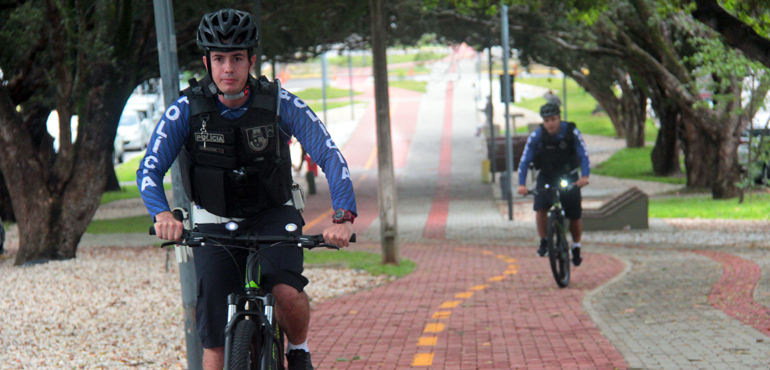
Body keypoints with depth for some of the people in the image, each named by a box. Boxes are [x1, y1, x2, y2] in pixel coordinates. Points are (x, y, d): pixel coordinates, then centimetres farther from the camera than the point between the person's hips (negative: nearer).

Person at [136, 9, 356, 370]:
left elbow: (329, 156, -21)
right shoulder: (186, 110, -15)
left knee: (287, 292, -28)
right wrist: (162, 214, -42)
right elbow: (149, 170, -20)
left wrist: (343, 216, -37)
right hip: (214, 224, 1)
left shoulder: (282, 104, -16)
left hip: (272, 217, -1)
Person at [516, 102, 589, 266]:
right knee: (541, 208, -23)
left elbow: (584, 156, -19)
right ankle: (544, 242, -2)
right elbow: (524, 160, -16)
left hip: (569, 177, 0)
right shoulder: (536, 135, -17)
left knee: (575, 216, -1)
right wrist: (521, 184, -29)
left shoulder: (572, 132, -19)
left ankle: (576, 248, 23)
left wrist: (584, 176, -37)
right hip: (546, 177, 0)